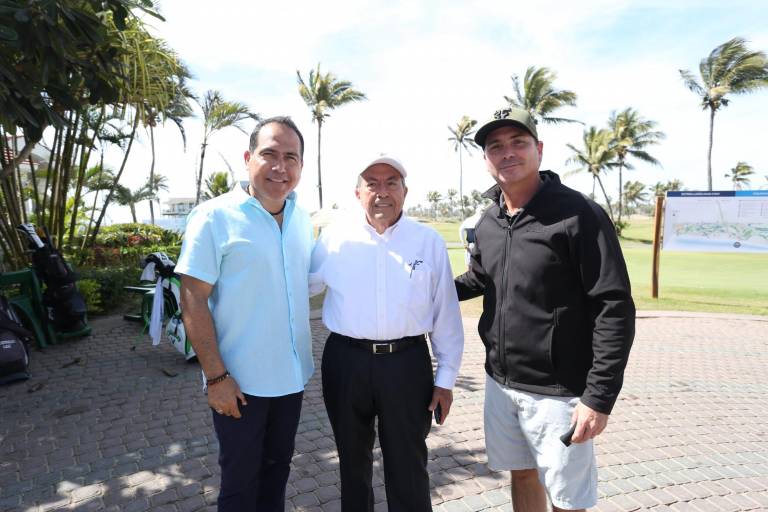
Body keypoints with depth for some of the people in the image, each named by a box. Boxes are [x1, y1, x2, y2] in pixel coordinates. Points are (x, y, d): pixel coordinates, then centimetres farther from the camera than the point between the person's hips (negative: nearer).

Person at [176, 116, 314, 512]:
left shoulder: (301, 218, 3)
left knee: (277, 468, 23)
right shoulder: (214, 217, -15)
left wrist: (302, 358, 11)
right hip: (240, 381, -5)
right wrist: (217, 376, -17)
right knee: (241, 479, 14)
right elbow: (193, 301, -15)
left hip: (291, 376, 5)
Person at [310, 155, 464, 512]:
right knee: (352, 461, 21)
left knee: (408, 469, 11)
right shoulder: (334, 237, -1)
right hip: (345, 361, 2)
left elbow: (446, 315, 2)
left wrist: (445, 378, 2)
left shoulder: (429, 241, -1)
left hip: (407, 363, -1)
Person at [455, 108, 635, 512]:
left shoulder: (578, 215, -16)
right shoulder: (487, 223, 3)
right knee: (522, 475, 22)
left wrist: (599, 397, -19)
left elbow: (615, 309, -17)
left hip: (558, 392, -5)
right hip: (500, 383, 6)